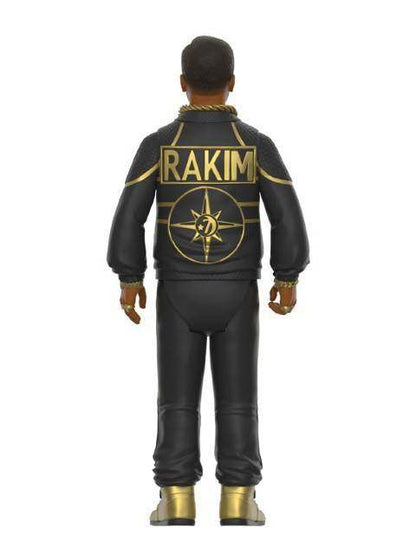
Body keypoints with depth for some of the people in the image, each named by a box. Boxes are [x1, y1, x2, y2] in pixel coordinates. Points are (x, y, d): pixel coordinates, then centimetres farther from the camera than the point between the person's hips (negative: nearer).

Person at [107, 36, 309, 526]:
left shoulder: (158, 144, -7)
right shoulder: (256, 144, -7)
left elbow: (128, 218, -9)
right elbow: (288, 219, -8)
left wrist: (129, 280, 1)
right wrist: (288, 279, 3)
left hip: (179, 293, 0)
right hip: (235, 293, 0)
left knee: (178, 399, 8)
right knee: (236, 399, 7)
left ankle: (177, 506, 7)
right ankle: (237, 506, 6)